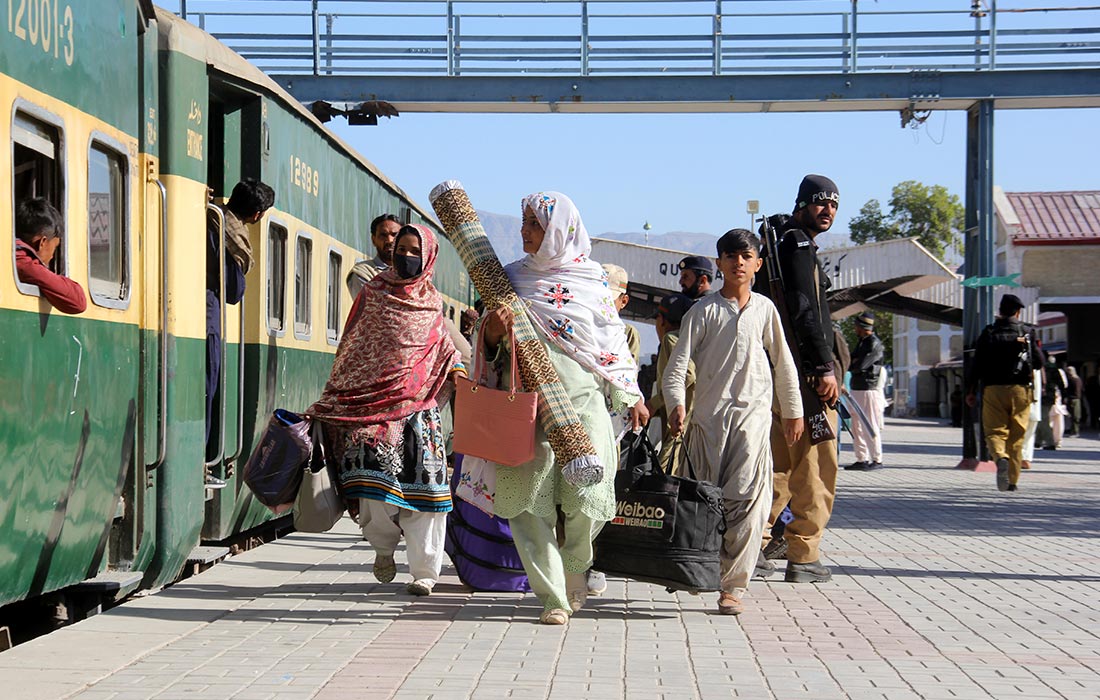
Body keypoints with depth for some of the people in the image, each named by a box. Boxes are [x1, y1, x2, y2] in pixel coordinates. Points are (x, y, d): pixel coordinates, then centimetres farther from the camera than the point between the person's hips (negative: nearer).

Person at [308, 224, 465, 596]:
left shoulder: (432, 301, 13)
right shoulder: (372, 293, 8)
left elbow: (442, 345, 26)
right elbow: (349, 349, 11)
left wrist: (456, 367, 5)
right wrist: (334, 398, 9)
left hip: (418, 404, 1)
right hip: (374, 400, -1)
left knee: (423, 480, -7)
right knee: (375, 478, -13)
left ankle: (424, 570, 0)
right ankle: (383, 546, 15)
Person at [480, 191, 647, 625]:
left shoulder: (592, 277, 8)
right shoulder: (512, 277, 12)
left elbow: (613, 340, 12)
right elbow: (491, 345, 14)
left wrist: (631, 396, 9)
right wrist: (494, 329, -9)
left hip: (582, 398, -1)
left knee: (587, 495, -8)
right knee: (528, 495, -7)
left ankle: (574, 568, 21)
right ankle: (553, 596, 1)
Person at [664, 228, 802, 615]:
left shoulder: (764, 308, 10)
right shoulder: (704, 311, 4)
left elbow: (783, 364, 18)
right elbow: (678, 362, -1)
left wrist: (793, 412, 21)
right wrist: (676, 404, -16)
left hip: (753, 414, 0)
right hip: (709, 414, 0)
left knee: (746, 497, -12)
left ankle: (734, 584, -12)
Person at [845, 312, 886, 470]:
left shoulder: (875, 345, -12)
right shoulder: (861, 343, 17)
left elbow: (860, 366, -19)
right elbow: (851, 362, 15)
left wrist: (851, 364, -1)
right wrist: (854, 362, -6)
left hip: (869, 390, -9)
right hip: (856, 389, 9)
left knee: (871, 427, -5)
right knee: (857, 427, 9)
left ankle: (877, 459, 0)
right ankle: (862, 459, 13)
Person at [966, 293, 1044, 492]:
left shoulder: (988, 333, 4)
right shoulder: (1027, 332, 3)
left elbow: (977, 364, 1)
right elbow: (1039, 362, 5)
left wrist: (972, 391, 7)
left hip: (993, 389, 0)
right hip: (1020, 389, 0)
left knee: (994, 431, 2)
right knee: (1016, 436, 8)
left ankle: (1001, 458, -30)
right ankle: (1012, 480, 8)